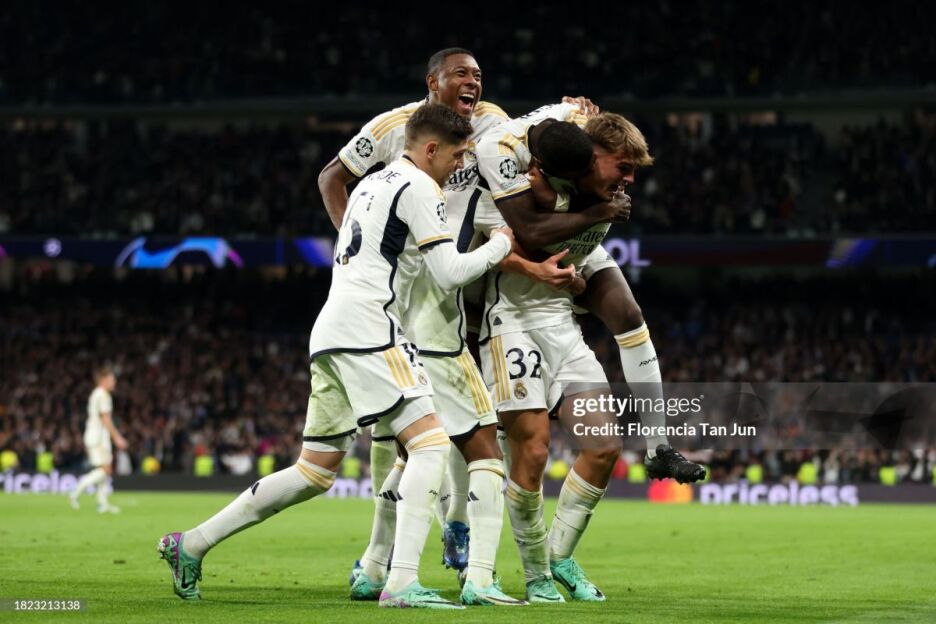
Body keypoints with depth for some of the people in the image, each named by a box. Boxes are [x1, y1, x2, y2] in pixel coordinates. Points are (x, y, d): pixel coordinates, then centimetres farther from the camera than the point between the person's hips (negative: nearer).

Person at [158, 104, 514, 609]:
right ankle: (402, 582, -21)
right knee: (430, 443, -11)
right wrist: (500, 245, 7)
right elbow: (450, 273, -9)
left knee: (316, 472, 13)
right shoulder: (418, 188, -4)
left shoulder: (372, 184, 25)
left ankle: (190, 545, 16)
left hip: (329, 335, 9)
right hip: (367, 329, -9)